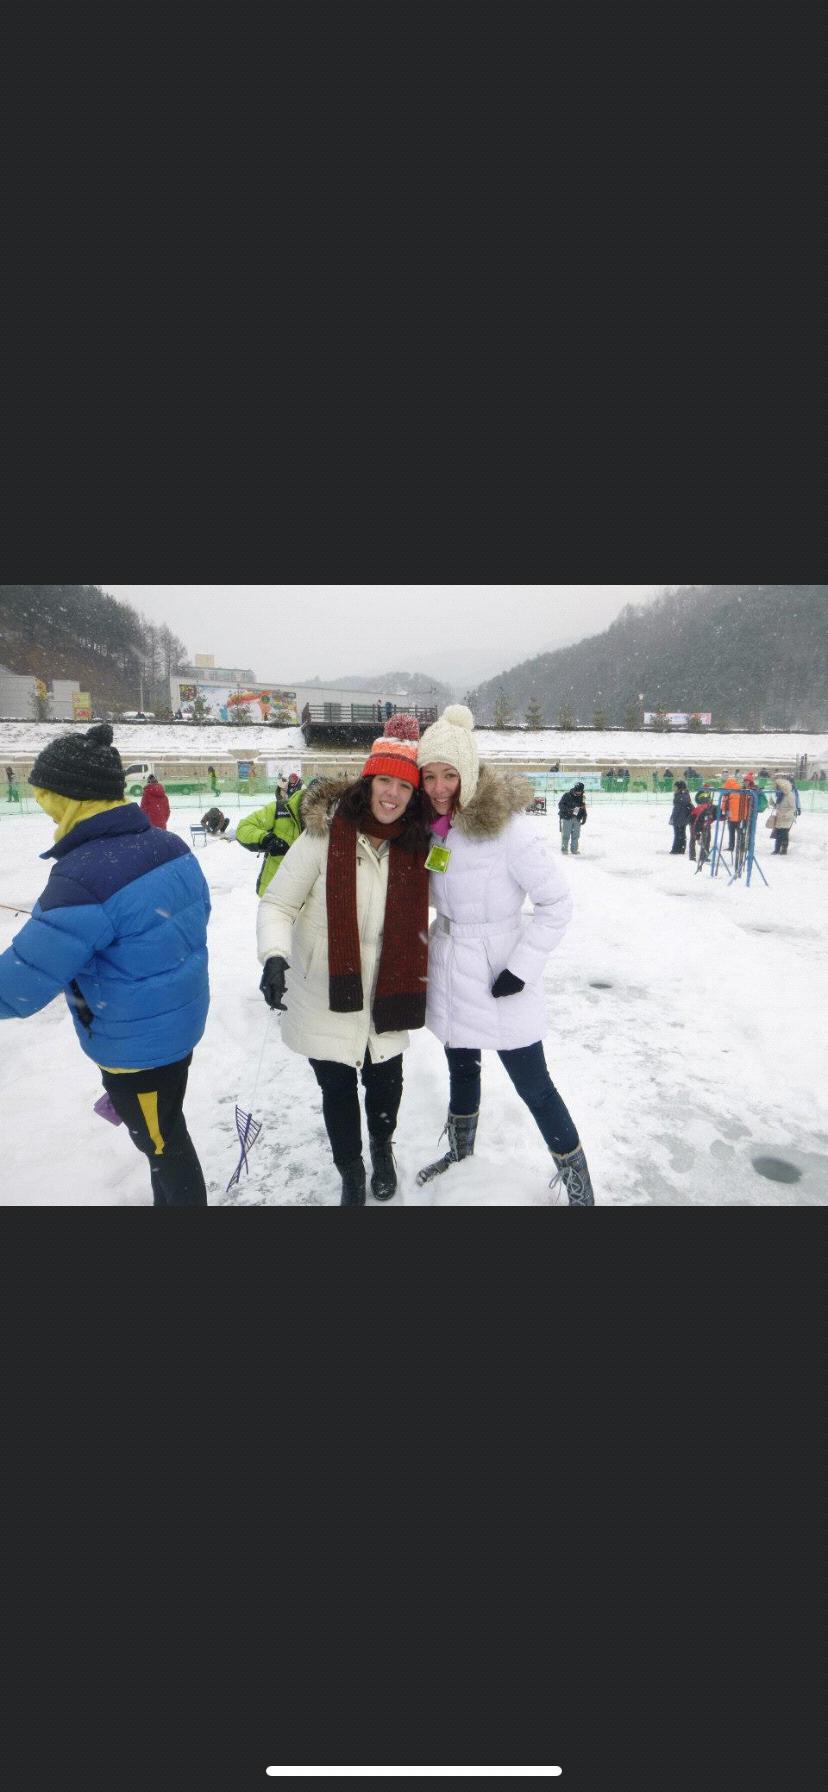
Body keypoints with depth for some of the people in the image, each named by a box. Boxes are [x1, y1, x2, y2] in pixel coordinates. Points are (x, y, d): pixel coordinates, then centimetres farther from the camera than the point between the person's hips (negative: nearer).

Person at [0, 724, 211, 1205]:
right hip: (182, 1020, 9)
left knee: (162, 1142, 15)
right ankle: (169, 1200, 49)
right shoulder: (171, 846, -4)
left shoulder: (84, 877, -30)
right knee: (164, 1131, 28)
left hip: (135, 1043, -8)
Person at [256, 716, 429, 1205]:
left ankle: (382, 1149, 54)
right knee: (338, 1089, 15)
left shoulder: (415, 847, -6)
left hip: (386, 995, 3)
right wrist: (275, 956, -27)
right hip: (326, 996, -3)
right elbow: (277, 904, -13)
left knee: (385, 1082, 21)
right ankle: (351, 1172, 43)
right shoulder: (324, 836, -18)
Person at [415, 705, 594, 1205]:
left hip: (498, 976, -6)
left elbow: (557, 903, -17)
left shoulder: (506, 825, -21)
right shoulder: (430, 825, -1)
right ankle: (461, 1150, 47)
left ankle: (578, 1183, 23)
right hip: (449, 971, 6)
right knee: (462, 1067, 23)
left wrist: (521, 968, -18)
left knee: (533, 1084, 3)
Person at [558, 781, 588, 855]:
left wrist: (584, 818, 10)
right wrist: (569, 810, -22)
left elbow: (583, 809, 19)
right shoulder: (567, 795, -5)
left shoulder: (581, 798, 11)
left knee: (576, 835, 6)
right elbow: (560, 805, -9)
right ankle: (564, 850, 2)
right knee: (566, 835, -6)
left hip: (577, 819, 5)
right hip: (567, 818, -5)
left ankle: (574, 850, 15)